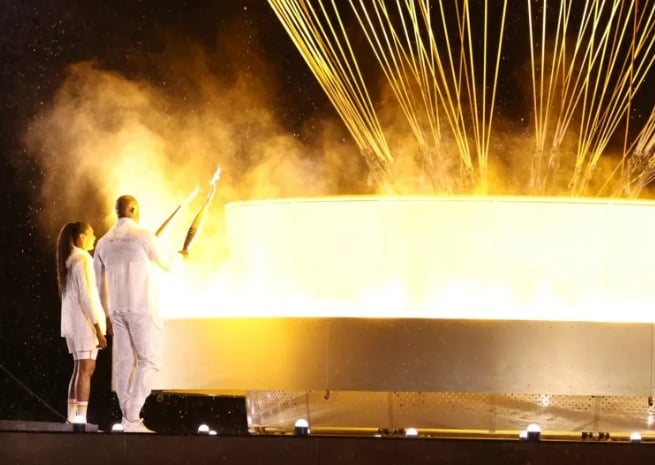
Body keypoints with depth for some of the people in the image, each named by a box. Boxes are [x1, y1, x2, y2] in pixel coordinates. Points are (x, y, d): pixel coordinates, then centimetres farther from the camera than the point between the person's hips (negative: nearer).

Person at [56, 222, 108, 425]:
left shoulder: (68, 260, 14)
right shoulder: (83, 259, -12)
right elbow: (86, 296, -18)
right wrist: (98, 327, -18)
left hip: (72, 322, 9)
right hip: (84, 321, -9)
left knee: (79, 369, 11)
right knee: (86, 369, -10)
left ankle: (72, 417, 8)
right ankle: (80, 418, -15)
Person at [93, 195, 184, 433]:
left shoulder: (104, 242, 8)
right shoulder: (144, 236, -8)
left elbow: (100, 285, 14)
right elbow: (166, 264, 5)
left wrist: (109, 315, 23)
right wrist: (178, 256, 28)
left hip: (118, 309, 6)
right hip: (142, 307, -6)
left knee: (125, 361, 8)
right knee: (149, 360, -4)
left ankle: (128, 418, 5)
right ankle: (132, 417, -14)